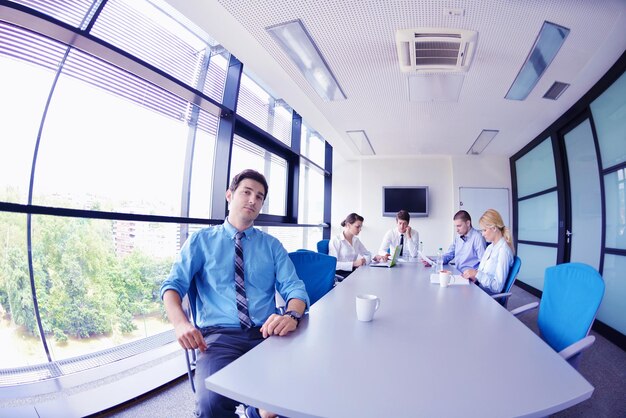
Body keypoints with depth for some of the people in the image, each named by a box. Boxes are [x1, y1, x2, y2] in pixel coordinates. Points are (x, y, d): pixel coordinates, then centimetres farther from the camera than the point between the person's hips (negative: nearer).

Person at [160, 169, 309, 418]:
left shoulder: (272, 245, 11)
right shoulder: (201, 240, 8)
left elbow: (294, 287, 3)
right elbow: (172, 285, 2)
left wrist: (291, 315, -21)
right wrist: (181, 323, -19)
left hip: (267, 334, 2)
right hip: (219, 335, -1)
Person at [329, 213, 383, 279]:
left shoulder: (356, 240, 13)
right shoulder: (335, 240, -9)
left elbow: (367, 254, 24)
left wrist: (375, 257, 1)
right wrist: (353, 263, -25)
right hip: (340, 273, -7)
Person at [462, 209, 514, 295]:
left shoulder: (503, 250, -14)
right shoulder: (490, 247, 13)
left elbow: (498, 287, -18)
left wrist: (476, 274, -20)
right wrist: (474, 276, -2)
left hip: (490, 296, -7)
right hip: (479, 290, 7)